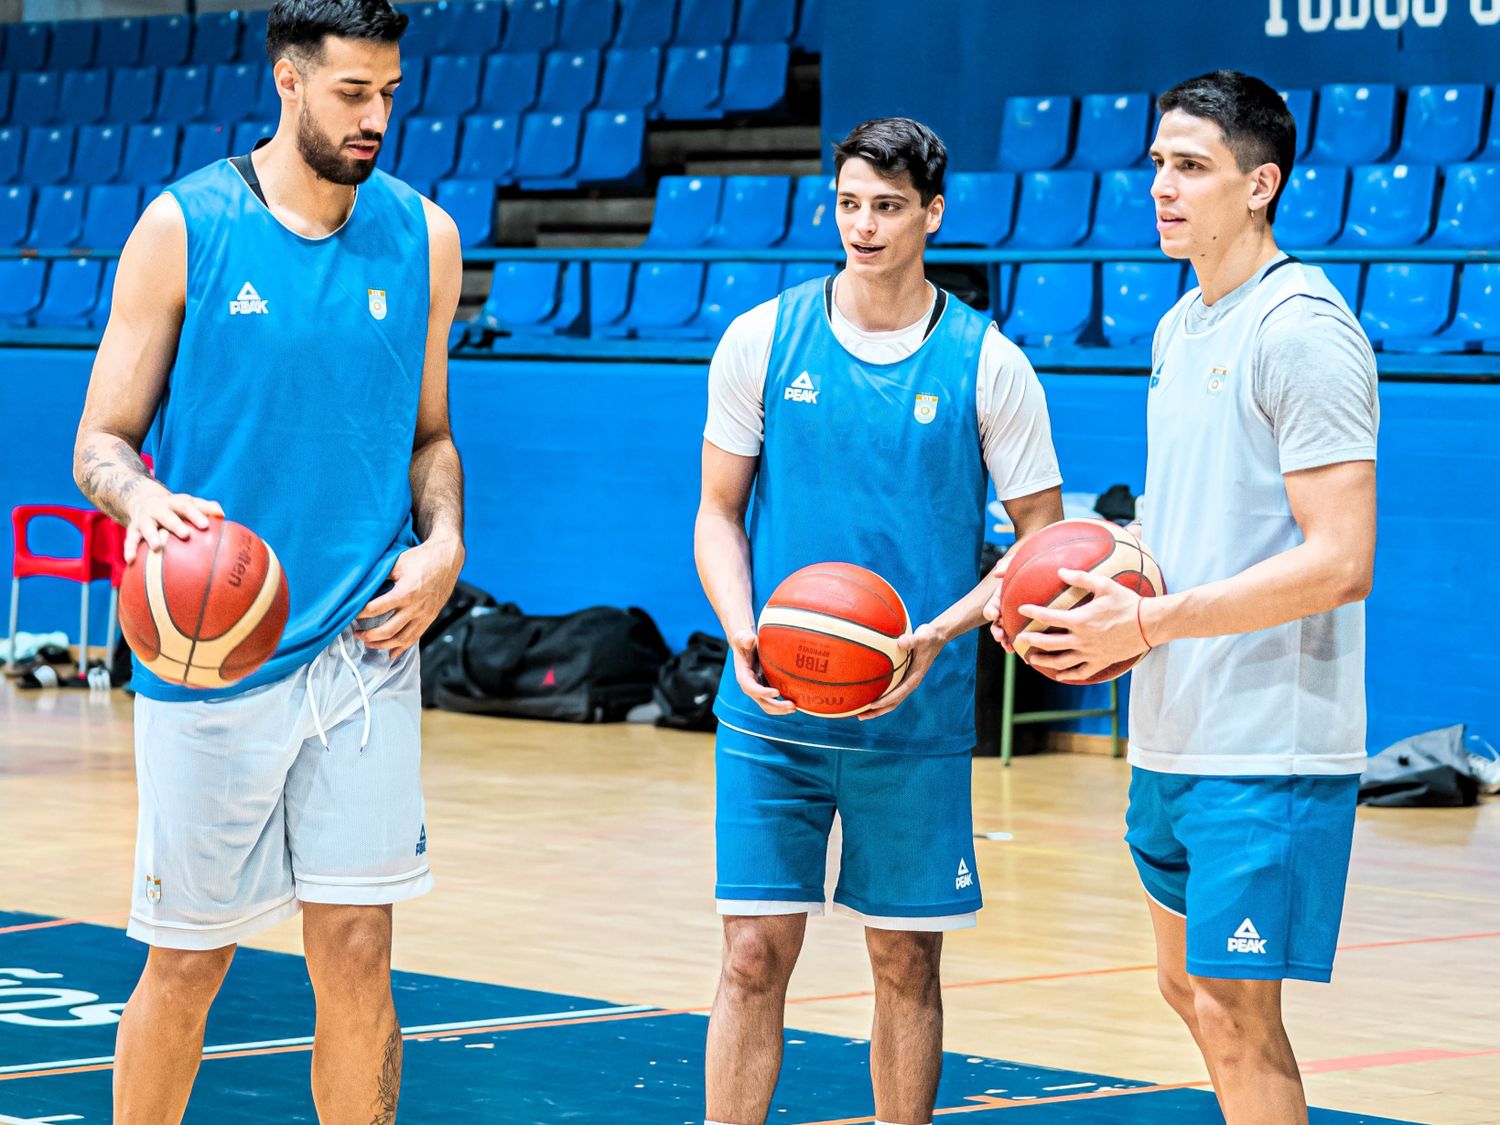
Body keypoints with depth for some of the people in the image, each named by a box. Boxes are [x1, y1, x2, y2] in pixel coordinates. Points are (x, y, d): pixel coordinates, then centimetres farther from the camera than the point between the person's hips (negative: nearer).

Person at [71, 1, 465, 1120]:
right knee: (187, 962, 6)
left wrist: (443, 543, -1)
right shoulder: (183, 227, -3)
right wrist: (143, 499, -23)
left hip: (363, 650, 2)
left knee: (356, 954, -4)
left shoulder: (423, 237, 6)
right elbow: (100, 443, -1)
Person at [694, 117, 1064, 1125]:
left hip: (917, 717, 0)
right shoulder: (762, 340, 1)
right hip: (772, 711, 0)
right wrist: (743, 635, -12)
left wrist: (940, 633, -14)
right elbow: (719, 514, 7)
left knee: (907, 966, 7)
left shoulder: (988, 364, -2)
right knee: (755, 957, -2)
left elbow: (1045, 540, 2)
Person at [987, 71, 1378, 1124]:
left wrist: (1148, 622, -19)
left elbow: (1340, 561, -21)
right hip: (1174, 734, 9)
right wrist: (1110, 603, 5)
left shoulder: (1303, 331, -15)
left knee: (1233, 1013, -6)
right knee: (1190, 987, 17)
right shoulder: (1180, 326, 14)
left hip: (1268, 749, -9)